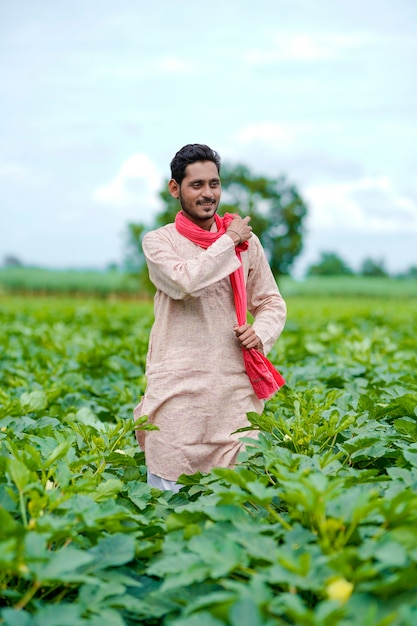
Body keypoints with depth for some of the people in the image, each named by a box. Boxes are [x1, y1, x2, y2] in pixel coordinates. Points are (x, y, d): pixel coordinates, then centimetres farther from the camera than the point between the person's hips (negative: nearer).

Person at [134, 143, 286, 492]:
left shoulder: (246, 241, 10)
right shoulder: (159, 241, 2)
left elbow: (272, 302, 17)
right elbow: (185, 282, -18)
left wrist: (261, 334, -4)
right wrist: (228, 241, -8)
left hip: (235, 384, 3)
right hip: (179, 386, -2)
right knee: (169, 494, 1)